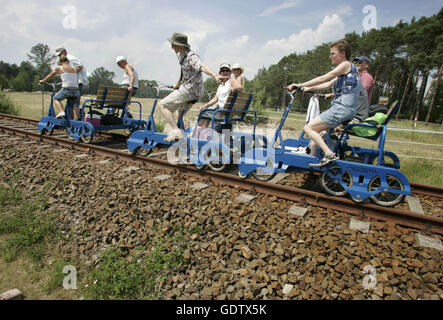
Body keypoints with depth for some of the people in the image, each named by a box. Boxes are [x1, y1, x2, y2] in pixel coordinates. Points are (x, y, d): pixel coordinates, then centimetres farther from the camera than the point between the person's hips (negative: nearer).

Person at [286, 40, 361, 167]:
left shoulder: (346, 65, -8)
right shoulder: (345, 69, 22)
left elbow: (323, 79, -14)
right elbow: (329, 84, 26)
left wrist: (300, 85, -10)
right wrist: (309, 88, 23)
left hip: (342, 108, -10)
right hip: (345, 109, 10)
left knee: (308, 128, -11)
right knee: (315, 129, 18)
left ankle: (329, 154, -18)